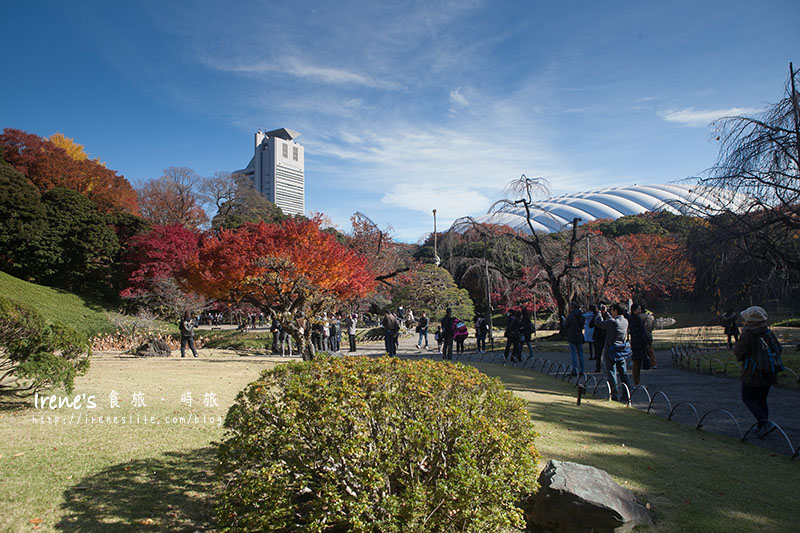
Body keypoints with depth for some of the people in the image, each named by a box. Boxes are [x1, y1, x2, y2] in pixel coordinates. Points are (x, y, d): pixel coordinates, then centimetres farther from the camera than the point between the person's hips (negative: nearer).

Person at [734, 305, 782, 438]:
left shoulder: (747, 334, -16)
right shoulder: (768, 333, 3)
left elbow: (739, 353, -17)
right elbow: (778, 349, 10)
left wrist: (735, 346, 2)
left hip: (752, 374, -7)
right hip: (768, 374, 7)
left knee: (748, 398, 4)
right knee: (762, 400, 16)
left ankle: (765, 423, -9)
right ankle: (761, 427, 19)